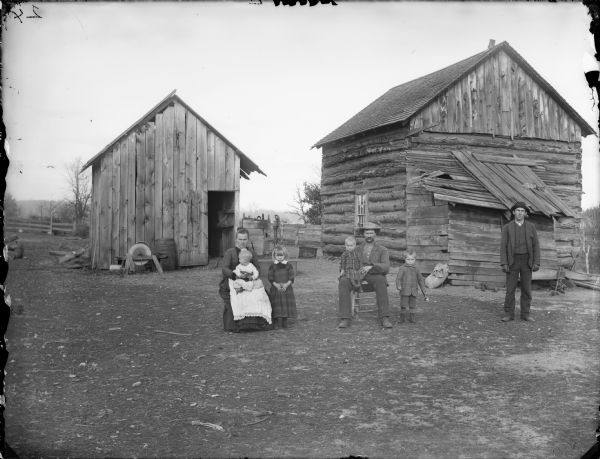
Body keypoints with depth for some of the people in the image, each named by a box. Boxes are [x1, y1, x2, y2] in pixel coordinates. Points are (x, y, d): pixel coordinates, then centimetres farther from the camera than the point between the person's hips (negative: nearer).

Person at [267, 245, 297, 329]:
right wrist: (276, 285, -18)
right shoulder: (272, 266, 3)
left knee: (286, 308, 3)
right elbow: (270, 279, -2)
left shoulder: (289, 266, 5)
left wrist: (286, 285, -17)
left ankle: (284, 324, 14)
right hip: (275, 289, -1)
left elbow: (291, 278, 0)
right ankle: (276, 325, 3)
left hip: (286, 289, 1)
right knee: (277, 308, -4)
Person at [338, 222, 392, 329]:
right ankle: (345, 318, -33)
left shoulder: (382, 250, 10)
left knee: (380, 281, -40)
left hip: (375, 276, -2)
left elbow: (386, 268, -6)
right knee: (343, 282, -32)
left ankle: (384, 318, -38)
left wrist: (371, 267, -25)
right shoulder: (357, 249, 19)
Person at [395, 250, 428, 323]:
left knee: (412, 305, 7)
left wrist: (424, 292, 15)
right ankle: (402, 319, 9)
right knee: (403, 305, -3)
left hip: (413, 291, 4)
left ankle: (411, 318, 20)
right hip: (404, 291, -3)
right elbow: (398, 278, -8)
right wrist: (398, 286, -27)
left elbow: (420, 280, 18)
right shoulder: (402, 268, -1)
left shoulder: (416, 269, 11)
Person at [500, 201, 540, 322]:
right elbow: (503, 246, -3)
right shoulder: (507, 227, 0)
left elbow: (535, 246, 3)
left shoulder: (531, 227, 4)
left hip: (526, 261, 1)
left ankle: (525, 314, 11)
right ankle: (509, 314, 3)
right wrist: (504, 264, -12)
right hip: (512, 261, -1)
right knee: (510, 288, -3)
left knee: (526, 288, 3)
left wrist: (536, 263, -6)